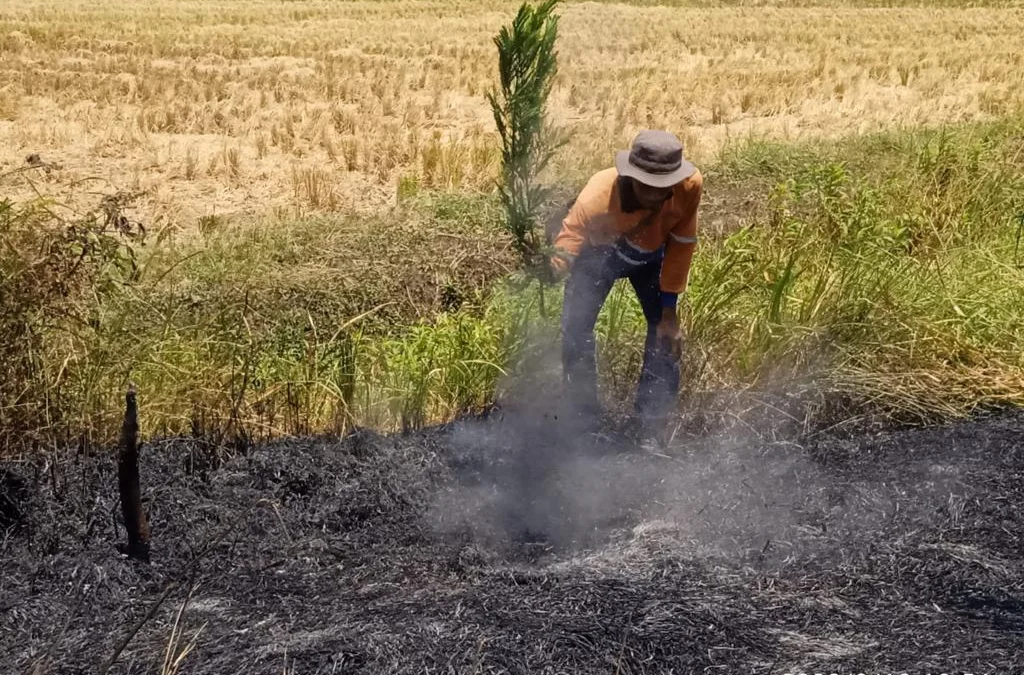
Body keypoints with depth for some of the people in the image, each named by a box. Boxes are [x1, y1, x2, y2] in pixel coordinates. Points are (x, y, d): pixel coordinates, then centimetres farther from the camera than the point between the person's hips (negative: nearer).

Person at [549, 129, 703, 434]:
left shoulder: (690, 186, -36)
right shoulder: (597, 196, -45)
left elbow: (681, 244, -23)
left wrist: (669, 309, -19)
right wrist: (561, 259, -65)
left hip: (650, 256, 2)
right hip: (598, 254, -1)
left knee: (667, 332, -9)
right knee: (576, 328, -10)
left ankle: (652, 426, 5)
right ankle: (585, 415, 10)